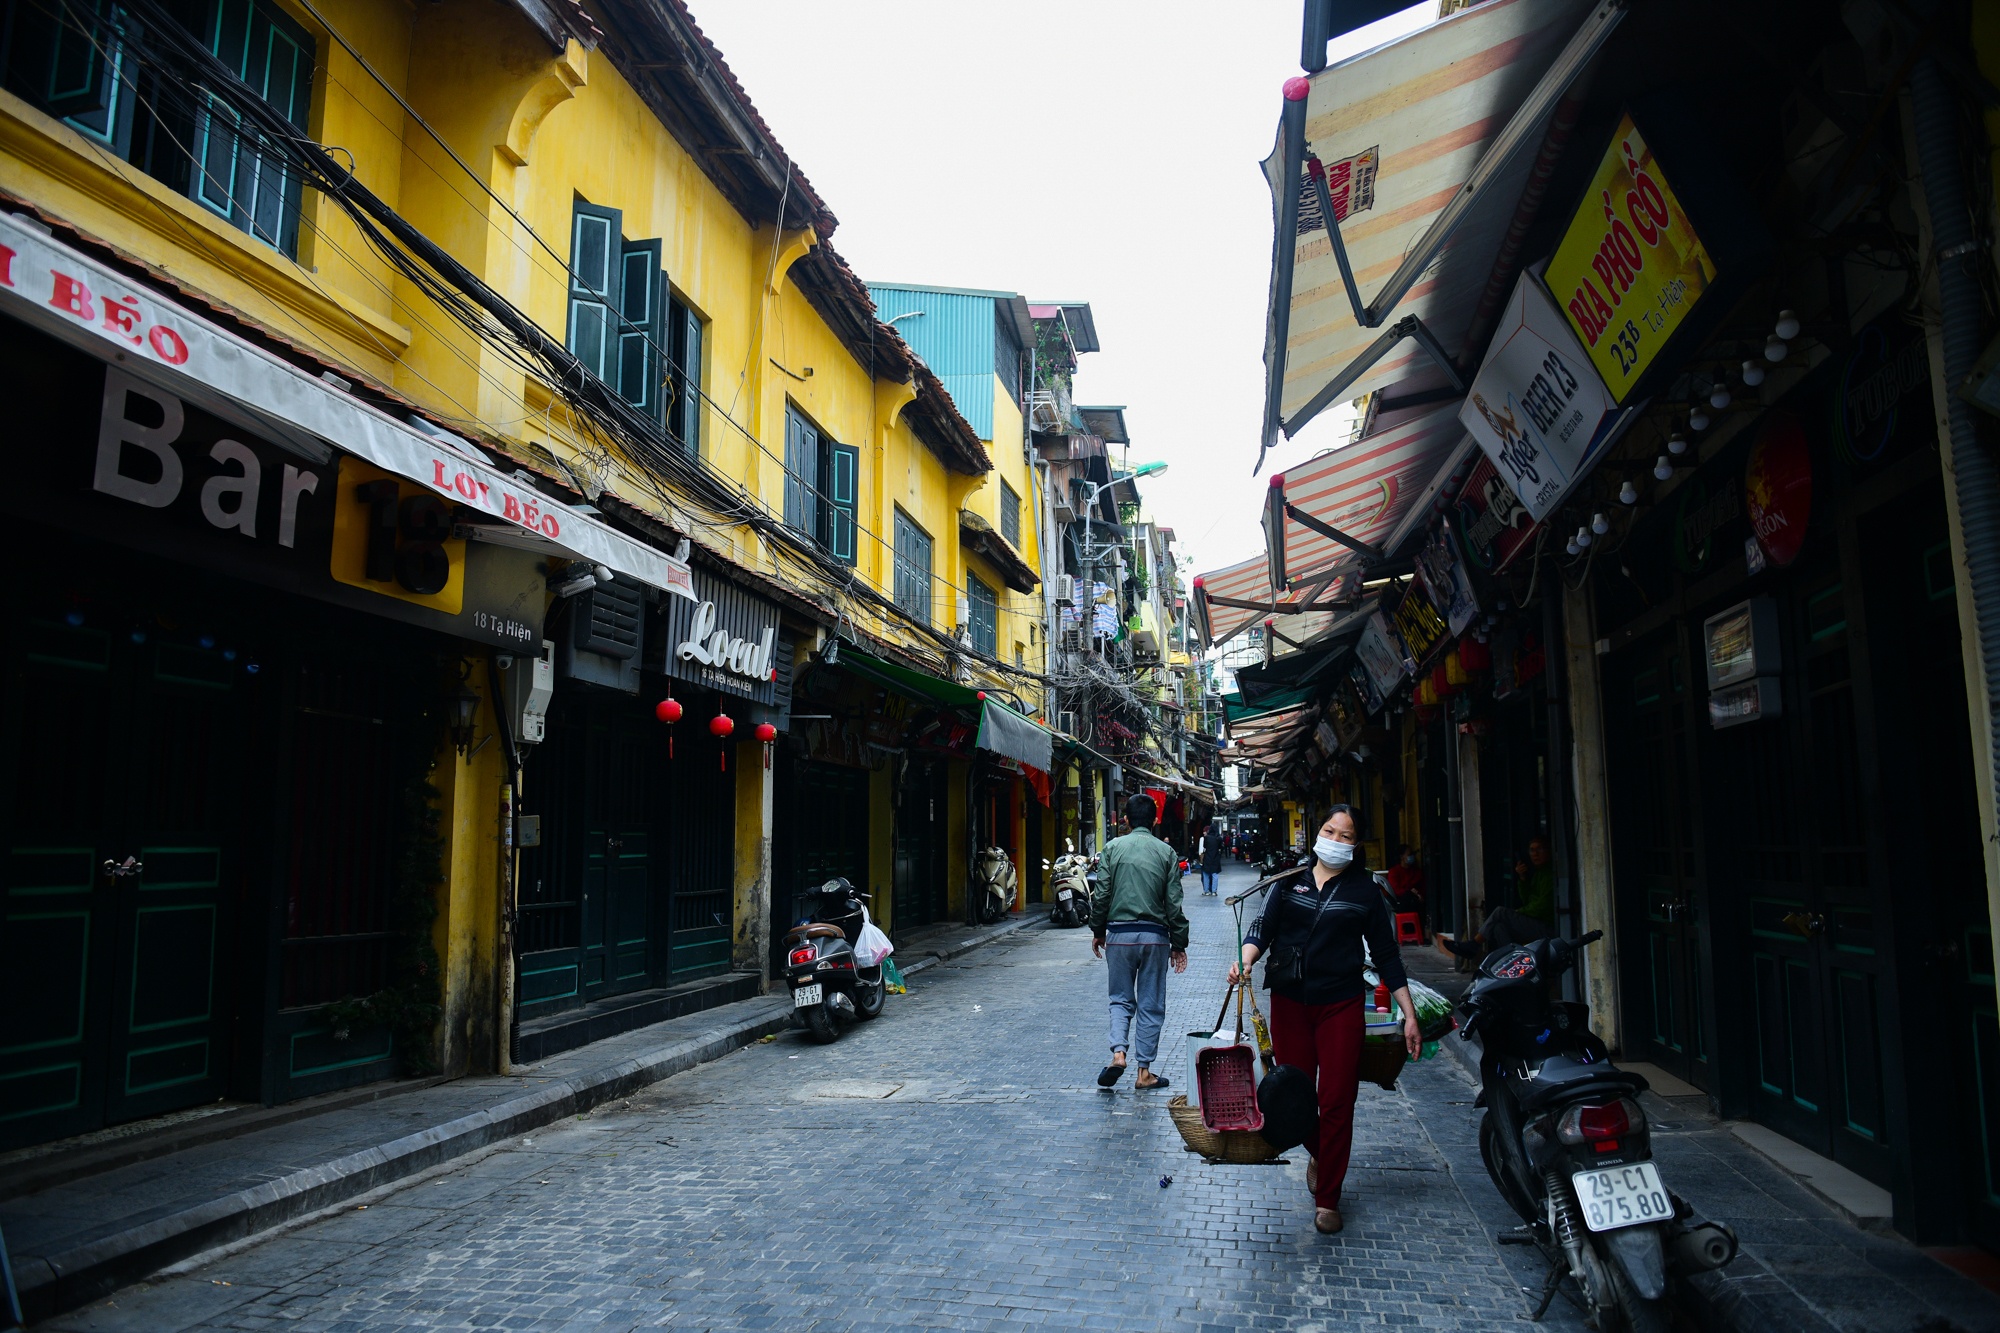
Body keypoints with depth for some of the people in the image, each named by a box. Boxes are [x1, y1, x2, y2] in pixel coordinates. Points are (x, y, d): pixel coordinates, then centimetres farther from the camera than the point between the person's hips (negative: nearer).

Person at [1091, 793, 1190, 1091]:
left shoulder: (1113, 848, 0)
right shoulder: (1166, 852, 0)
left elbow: (1101, 895, -2)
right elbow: (1174, 904, -1)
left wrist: (1097, 931, 11)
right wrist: (1179, 944, 6)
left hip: (1119, 933, 0)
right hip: (1155, 935, 0)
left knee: (1121, 999, 13)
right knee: (1151, 1005, 8)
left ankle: (1118, 1053, -8)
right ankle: (1144, 1072, 10)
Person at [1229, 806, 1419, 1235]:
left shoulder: (1365, 890, 1)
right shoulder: (1290, 880, 5)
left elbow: (1386, 955, 4)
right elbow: (1264, 926, -1)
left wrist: (1409, 1016, 2)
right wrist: (1246, 959, -22)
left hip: (1340, 1006, -2)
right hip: (1289, 1002, 2)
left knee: (1337, 1101, -2)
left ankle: (1327, 1198, 13)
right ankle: (1318, 1154, 39)